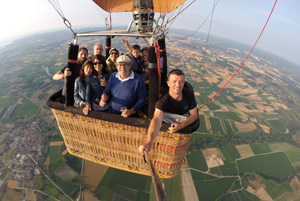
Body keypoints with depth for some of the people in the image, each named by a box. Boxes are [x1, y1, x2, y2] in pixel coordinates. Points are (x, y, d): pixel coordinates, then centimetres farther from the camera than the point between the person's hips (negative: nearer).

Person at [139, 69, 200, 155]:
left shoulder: (189, 93, -24)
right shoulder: (162, 101, -37)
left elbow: (194, 115, -17)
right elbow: (156, 120, -54)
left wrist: (180, 126, -36)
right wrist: (148, 142, -70)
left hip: (185, 117, 4)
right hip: (169, 119, -3)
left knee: (195, 123, -17)